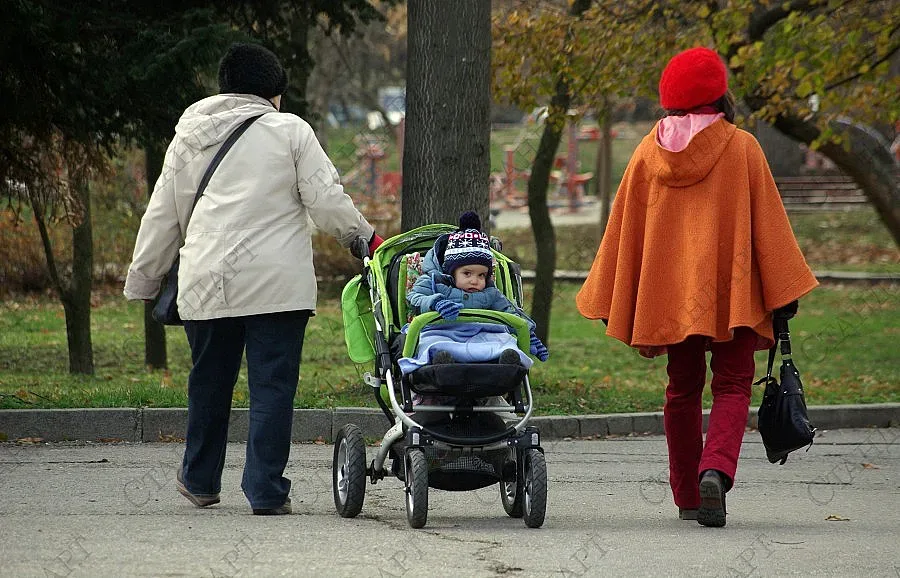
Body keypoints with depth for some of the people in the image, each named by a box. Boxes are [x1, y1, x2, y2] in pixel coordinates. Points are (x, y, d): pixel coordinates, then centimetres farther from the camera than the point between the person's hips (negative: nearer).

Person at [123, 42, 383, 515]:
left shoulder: (188, 139, 13)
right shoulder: (289, 130, 1)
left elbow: (163, 217, 16)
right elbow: (326, 200, -3)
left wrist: (142, 280, 24)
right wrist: (362, 235, 13)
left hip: (207, 282, 4)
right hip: (277, 281, -4)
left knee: (209, 383, 17)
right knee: (273, 385, 0)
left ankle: (199, 480, 30)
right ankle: (266, 490, -4)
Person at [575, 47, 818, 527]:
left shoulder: (649, 152, 3)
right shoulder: (740, 148, -5)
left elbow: (624, 229, 6)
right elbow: (768, 222, -5)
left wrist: (615, 306, 12)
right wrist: (783, 293, 0)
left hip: (669, 293, 3)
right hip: (730, 291, -3)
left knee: (683, 389, 14)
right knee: (732, 385, 2)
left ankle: (688, 497, 16)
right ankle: (716, 470, -24)